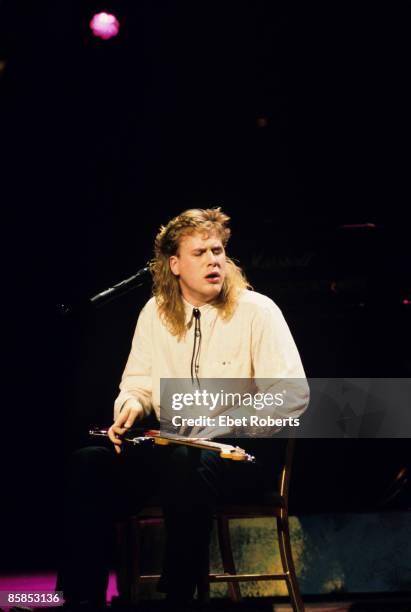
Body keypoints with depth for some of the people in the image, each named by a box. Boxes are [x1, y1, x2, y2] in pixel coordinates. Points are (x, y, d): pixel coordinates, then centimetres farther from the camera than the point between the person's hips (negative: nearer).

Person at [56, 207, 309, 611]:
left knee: (184, 465, -38)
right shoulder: (154, 312, 11)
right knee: (89, 464, -19)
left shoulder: (256, 311, -5)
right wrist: (132, 404, -7)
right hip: (171, 446, 5)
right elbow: (138, 381, 17)